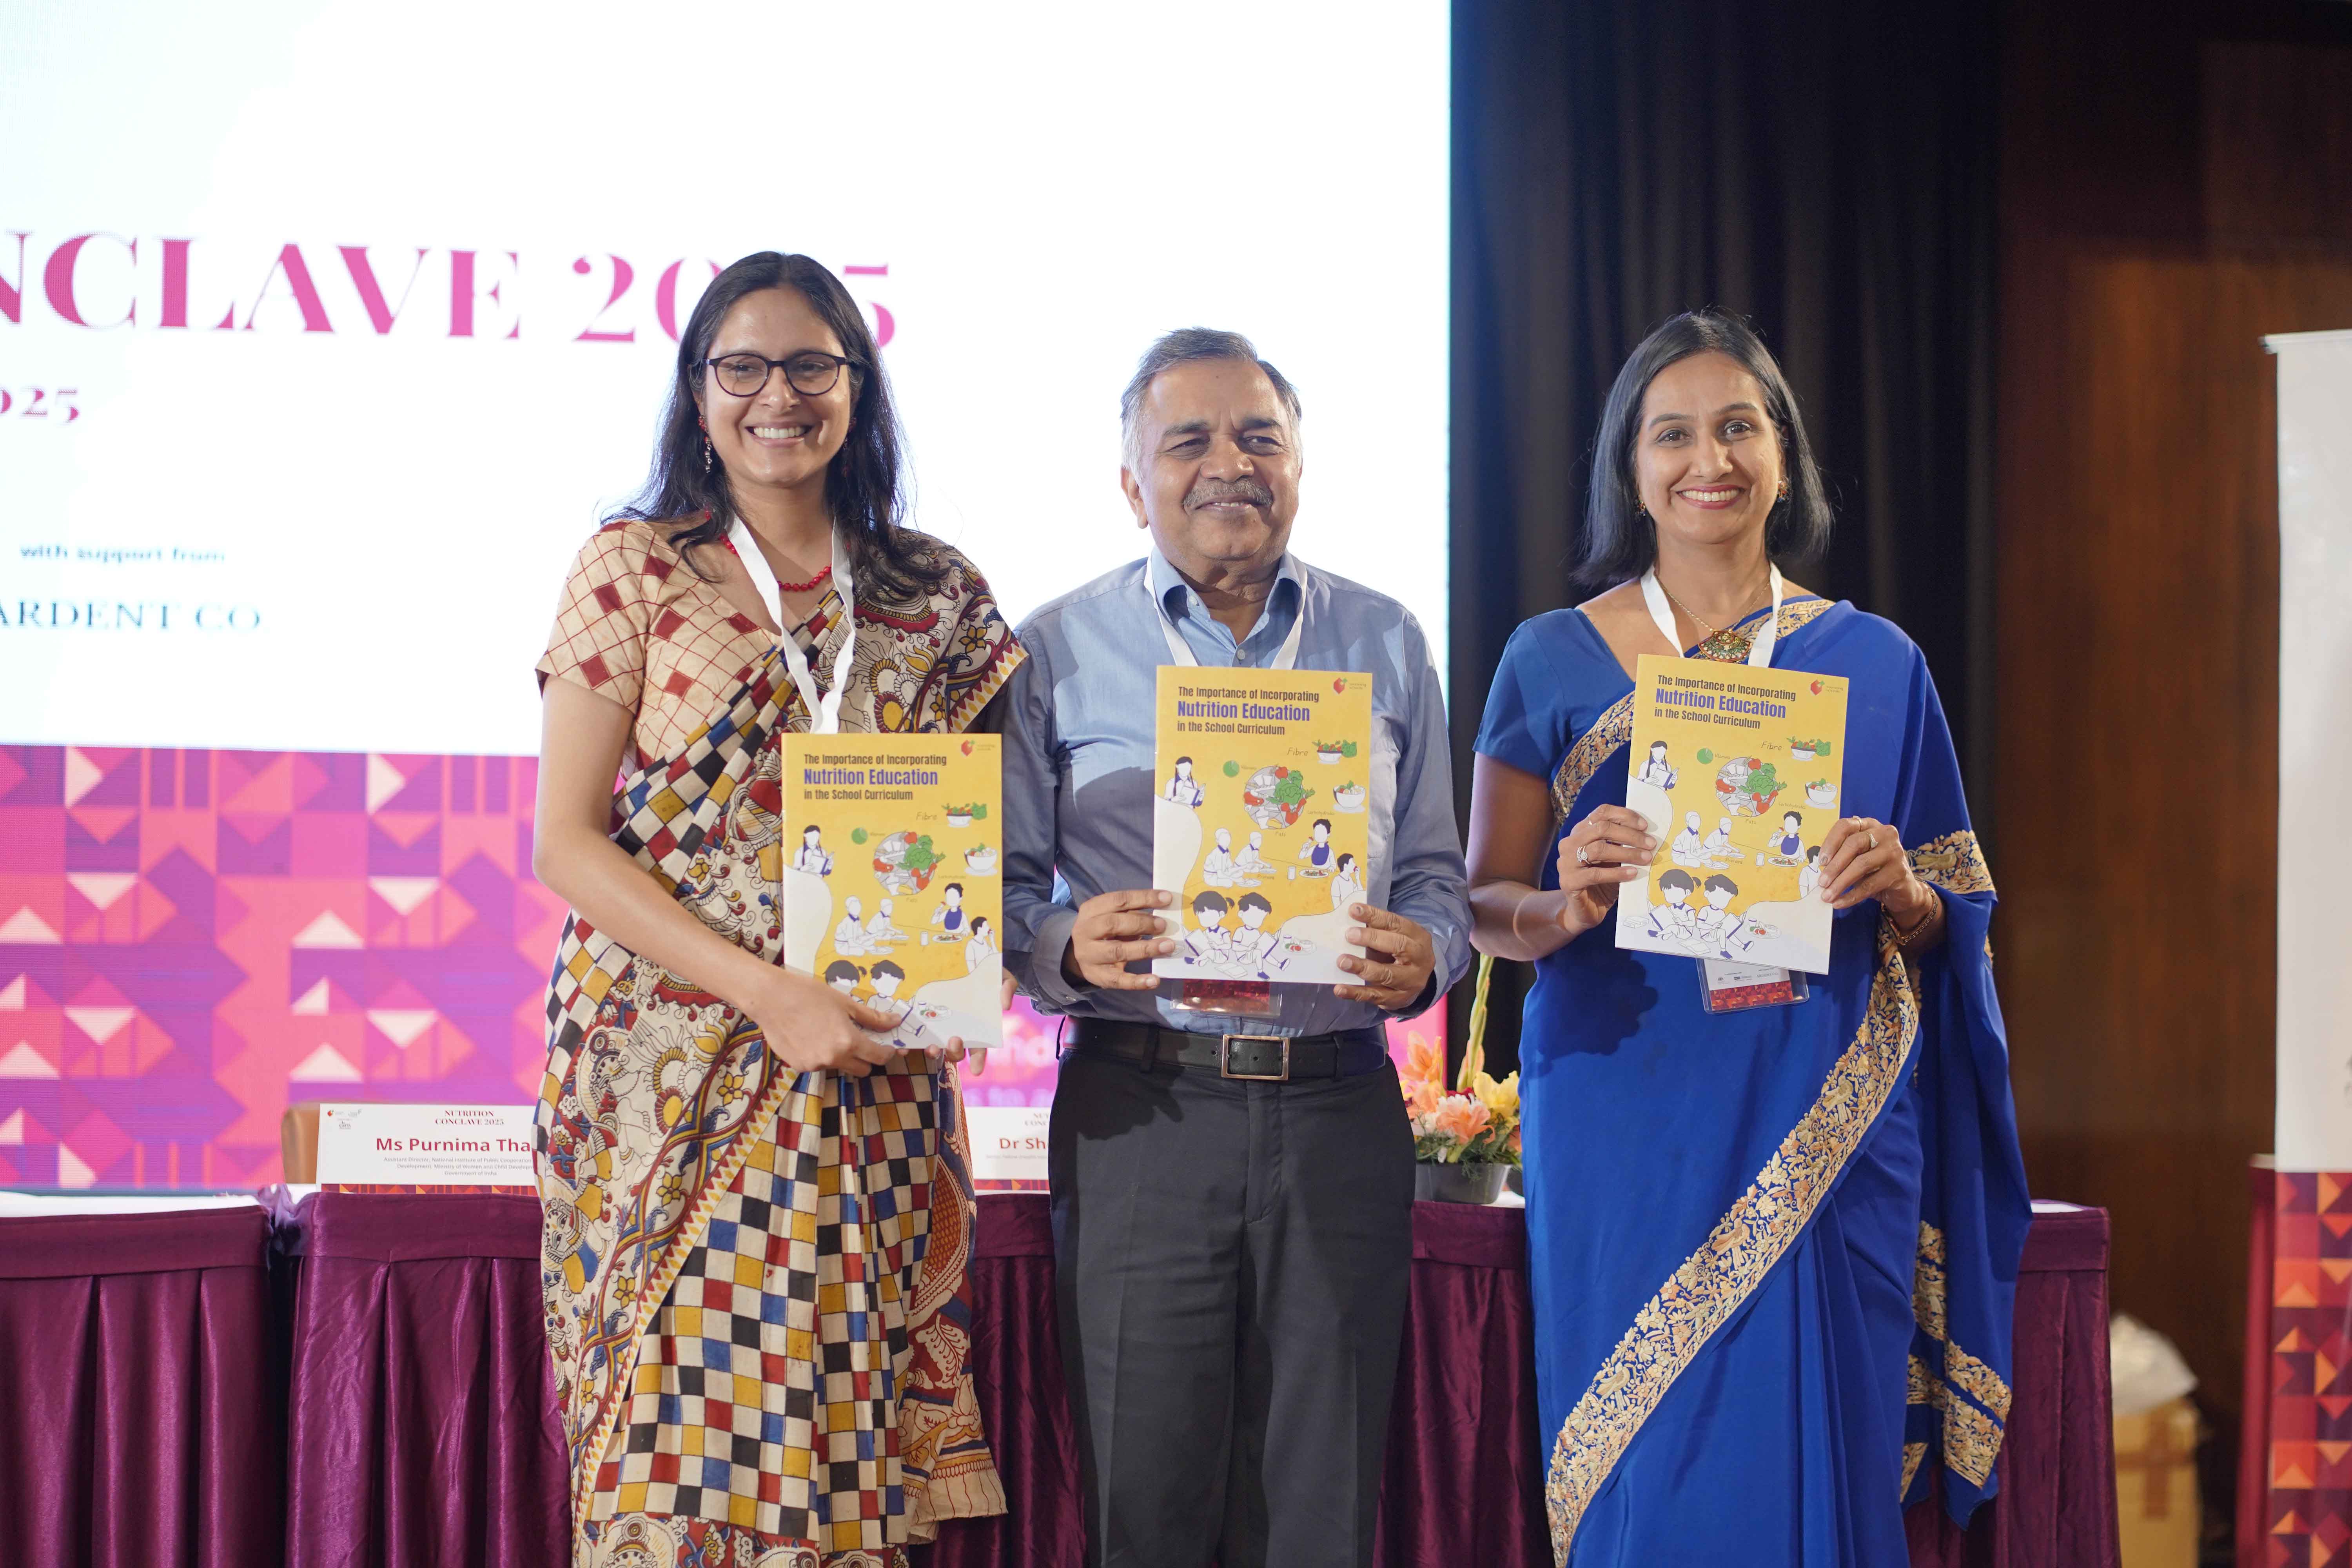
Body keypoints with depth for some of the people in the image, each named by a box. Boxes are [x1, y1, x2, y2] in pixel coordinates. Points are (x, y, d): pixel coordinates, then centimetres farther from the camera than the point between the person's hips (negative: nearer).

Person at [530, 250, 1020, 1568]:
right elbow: (567, 843, -3)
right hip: (678, 1080, -2)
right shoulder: (634, 569, 2)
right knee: (681, 1433, -6)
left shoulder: (937, 595, 10)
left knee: (838, 1448, 0)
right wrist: (769, 993, -14)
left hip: (872, 1096, 2)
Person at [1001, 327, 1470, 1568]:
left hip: (1338, 1105, 2)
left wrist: (1422, 954, -8)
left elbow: (1435, 877, 15)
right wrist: (1072, 948, -17)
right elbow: (1008, 892, 4)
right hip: (1141, 1108, -2)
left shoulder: (1384, 645, 13)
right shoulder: (1059, 651, 6)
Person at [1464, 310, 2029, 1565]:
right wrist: (1568, 906, -16)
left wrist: (1901, 893, -10)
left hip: (1825, 1140, 1)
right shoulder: (1554, 662, 5)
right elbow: (1483, 907, 5)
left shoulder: (1875, 667, 8)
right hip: (1627, 1139, -1)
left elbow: (1951, 925, 12)